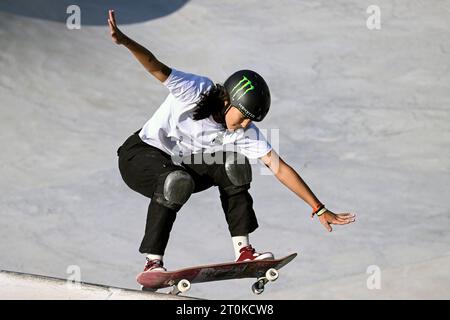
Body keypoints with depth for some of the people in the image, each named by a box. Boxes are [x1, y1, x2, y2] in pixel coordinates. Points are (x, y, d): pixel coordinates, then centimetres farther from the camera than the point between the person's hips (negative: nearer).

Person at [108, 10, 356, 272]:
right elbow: (157, 68, -38)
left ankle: (243, 250, -10)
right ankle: (153, 263, -27)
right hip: (140, 154, -5)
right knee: (177, 182, -36)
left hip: (182, 164, 5)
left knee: (234, 166, -16)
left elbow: (280, 168, -14)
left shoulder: (245, 133, -13)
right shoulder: (196, 91, -25)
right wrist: (125, 41, -57)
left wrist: (320, 209, -17)